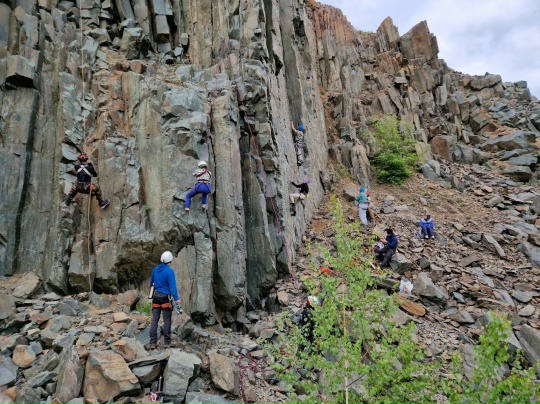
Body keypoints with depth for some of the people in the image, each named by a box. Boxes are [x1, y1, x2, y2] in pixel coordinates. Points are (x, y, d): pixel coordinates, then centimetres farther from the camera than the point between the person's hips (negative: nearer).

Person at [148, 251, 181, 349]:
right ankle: (167, 342, 6)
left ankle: (152, 342, 5)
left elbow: (151, 282, 19)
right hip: (165, 297, -5)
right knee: (167, 320, 2)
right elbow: (172, 286, -17)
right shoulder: (169, 271, -13)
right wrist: (176, 298, -17)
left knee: (154, 320, 6)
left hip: (156, 297, 5)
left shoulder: (155, 269, 6)